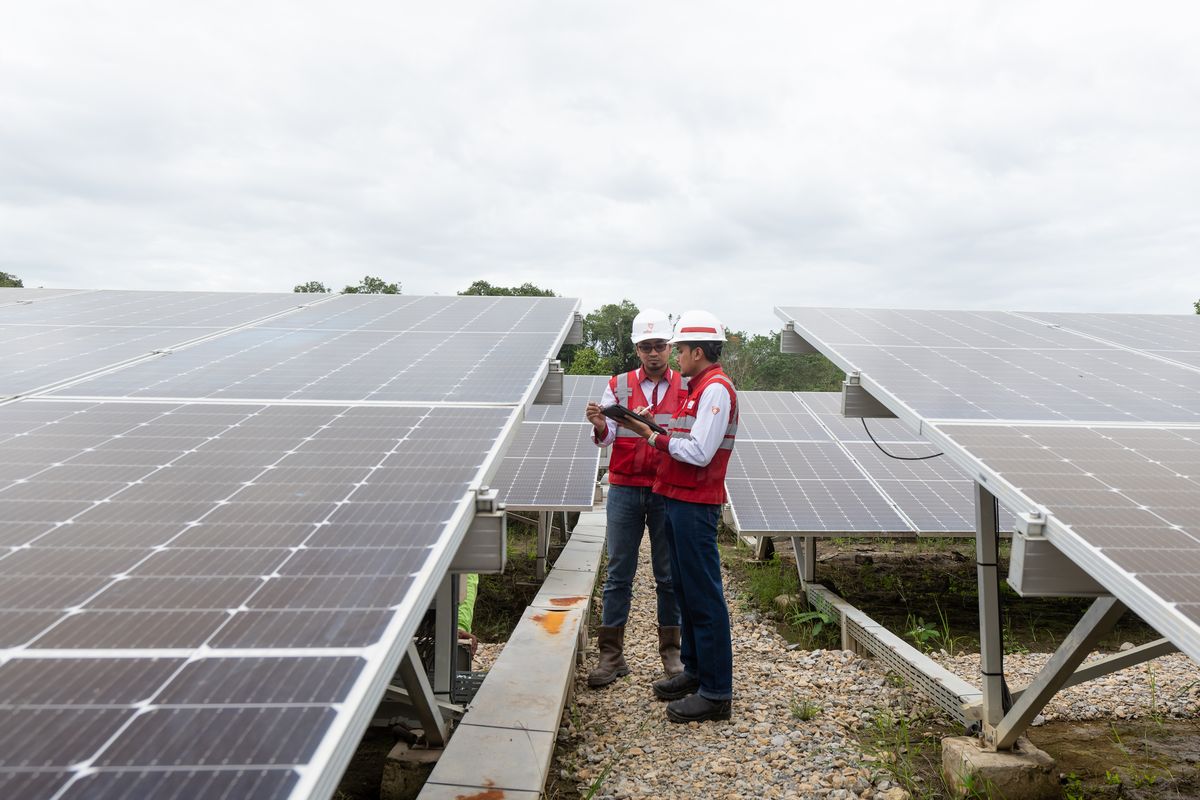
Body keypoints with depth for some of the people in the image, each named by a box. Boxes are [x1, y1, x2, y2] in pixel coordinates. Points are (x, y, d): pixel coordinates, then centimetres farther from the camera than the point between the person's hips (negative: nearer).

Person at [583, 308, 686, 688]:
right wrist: (600, 427, -26)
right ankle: (611, 655, 12)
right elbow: (606, 438, -3)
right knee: (618, 574, 4)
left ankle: (671, 650, 21)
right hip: (625, 489, 1)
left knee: (669, 575, 8)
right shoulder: (619, 385, 6)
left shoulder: (685, 388, 4)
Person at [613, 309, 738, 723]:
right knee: (686, 591, 16)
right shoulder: (698, 388, 19)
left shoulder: (716, 388, -13)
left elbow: (699, 453, -21)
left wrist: (654, 437, -12)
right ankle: (695, 672, 28)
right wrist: (661, 434, 5)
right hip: (679, 501, 10)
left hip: (695, 505, -10)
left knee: (704, 596, -6)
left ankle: (716, 692, 2)